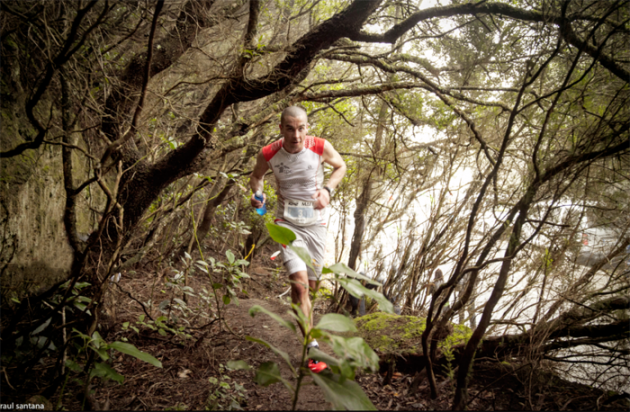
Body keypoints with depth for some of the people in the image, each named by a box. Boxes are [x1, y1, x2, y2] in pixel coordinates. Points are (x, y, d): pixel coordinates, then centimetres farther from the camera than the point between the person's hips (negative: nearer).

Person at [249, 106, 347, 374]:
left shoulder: (321, 148, -15)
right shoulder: (268, 154, -14)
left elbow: (340, 166, 6)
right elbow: (256, 176, 8)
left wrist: (328, 189, -11)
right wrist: (257, 194, -14)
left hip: (316, 222, 2)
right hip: (287, 222, -1)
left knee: (311, 284, 12)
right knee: (299, 283, -17)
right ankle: (313, 349, -10)